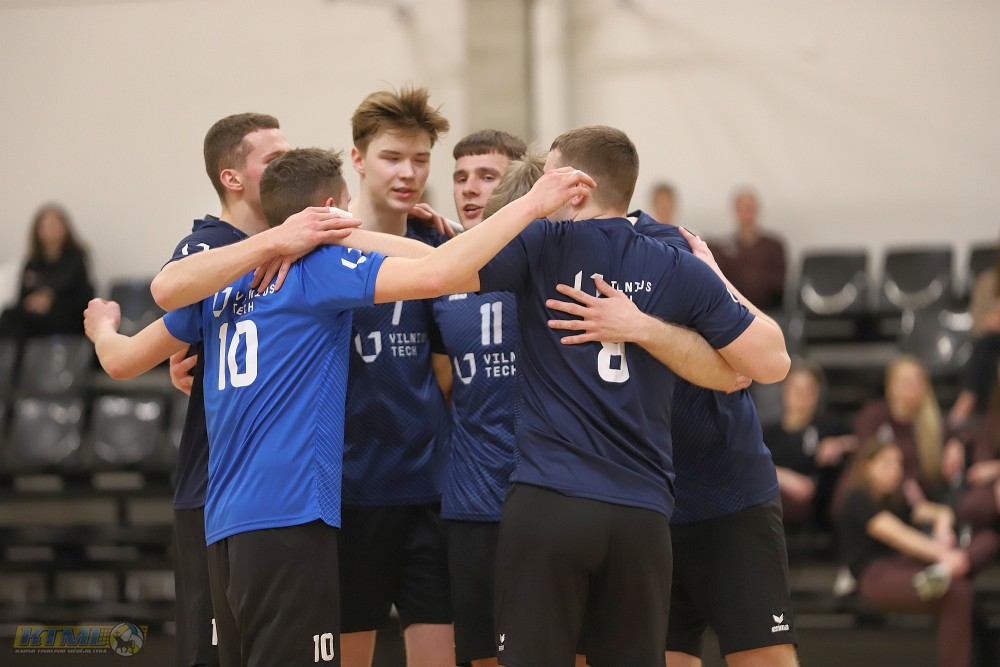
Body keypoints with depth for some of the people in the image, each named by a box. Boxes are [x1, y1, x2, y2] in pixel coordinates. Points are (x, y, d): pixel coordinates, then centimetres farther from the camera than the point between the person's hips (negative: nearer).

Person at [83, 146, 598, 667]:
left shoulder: (222, 282, 16)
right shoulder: (319, 267, -3)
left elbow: (122, 361, 24)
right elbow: (433, 276, -18)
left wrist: (103, 329, 47)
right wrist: (531, 205, -14)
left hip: (226, 523, 8)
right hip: (289, 518, -8)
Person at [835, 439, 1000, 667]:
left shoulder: (895, 501, 27)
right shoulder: (857, 501, -2)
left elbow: (941, 513, 13)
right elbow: (896, 535, -17)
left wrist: (942, 528, -13)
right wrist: (941, 555, -29)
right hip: (876, 577, -9)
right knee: (957, 593, -34)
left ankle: (942, 573, -37)